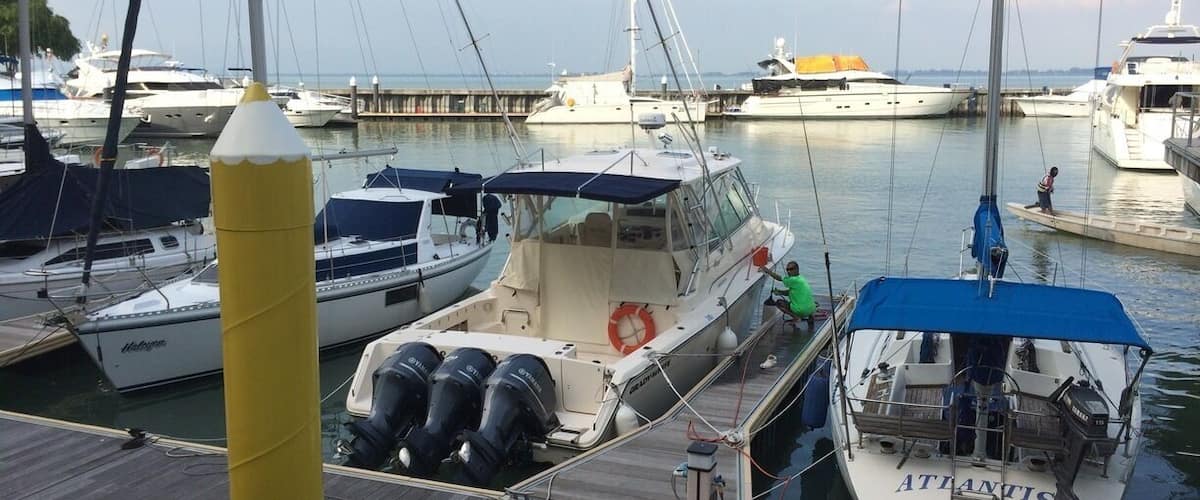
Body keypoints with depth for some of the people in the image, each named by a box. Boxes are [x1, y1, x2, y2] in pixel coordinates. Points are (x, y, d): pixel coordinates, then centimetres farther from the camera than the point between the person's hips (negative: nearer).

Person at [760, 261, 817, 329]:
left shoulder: (794, 280, -16)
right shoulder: (801, 279, 13)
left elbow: (779, 278, -11)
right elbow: (789, 292, 19)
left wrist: (767, 270, -6)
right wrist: (779, 291, 5)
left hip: (801, 311, -9)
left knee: (778, 302, 4)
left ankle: (795, 316, -7)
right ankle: (809, 316, 20)